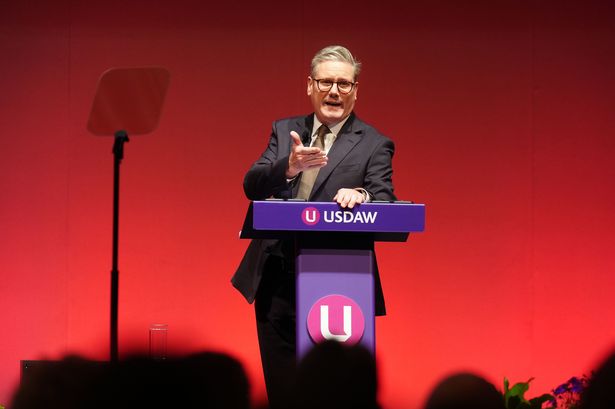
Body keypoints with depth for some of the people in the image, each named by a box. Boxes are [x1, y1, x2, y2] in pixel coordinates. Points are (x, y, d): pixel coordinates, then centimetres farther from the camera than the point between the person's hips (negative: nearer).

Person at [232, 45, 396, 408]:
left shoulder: (374, 146, 0)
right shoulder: (285, 131, 11)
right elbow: (253, 187, -1)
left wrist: (361, 196, -33)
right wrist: (289, 168, -22)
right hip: (276, 282, 4)